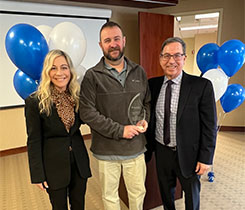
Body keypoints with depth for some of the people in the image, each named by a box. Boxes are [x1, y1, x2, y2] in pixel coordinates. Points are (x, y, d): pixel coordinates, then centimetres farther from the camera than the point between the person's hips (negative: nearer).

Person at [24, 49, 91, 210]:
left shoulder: (77, 96, -2)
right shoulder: (35, 102, -14)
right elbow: (34, 141, -10)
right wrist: (38, 175, -8)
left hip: (79, 161, 4)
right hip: (54, 164, -3)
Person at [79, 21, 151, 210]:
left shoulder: (139, 72, 4)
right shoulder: (92, 76, -9)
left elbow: (147, 102, 14)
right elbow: (87, 113, -15)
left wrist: (145, 119, -6)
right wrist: (120, 130, -18)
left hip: (136, 148, 3)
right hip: (107, 151, -3)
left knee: (138, 193, 21)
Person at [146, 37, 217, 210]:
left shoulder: (202, 86, -15)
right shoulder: (153, 84, -3)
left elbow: (209, 126, -12)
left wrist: (205, 158, -11)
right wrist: (148, 144, 3)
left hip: (187, 154, -3)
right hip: (161, 151, 3)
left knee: (192, 194, 22)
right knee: (166, 192, 25)